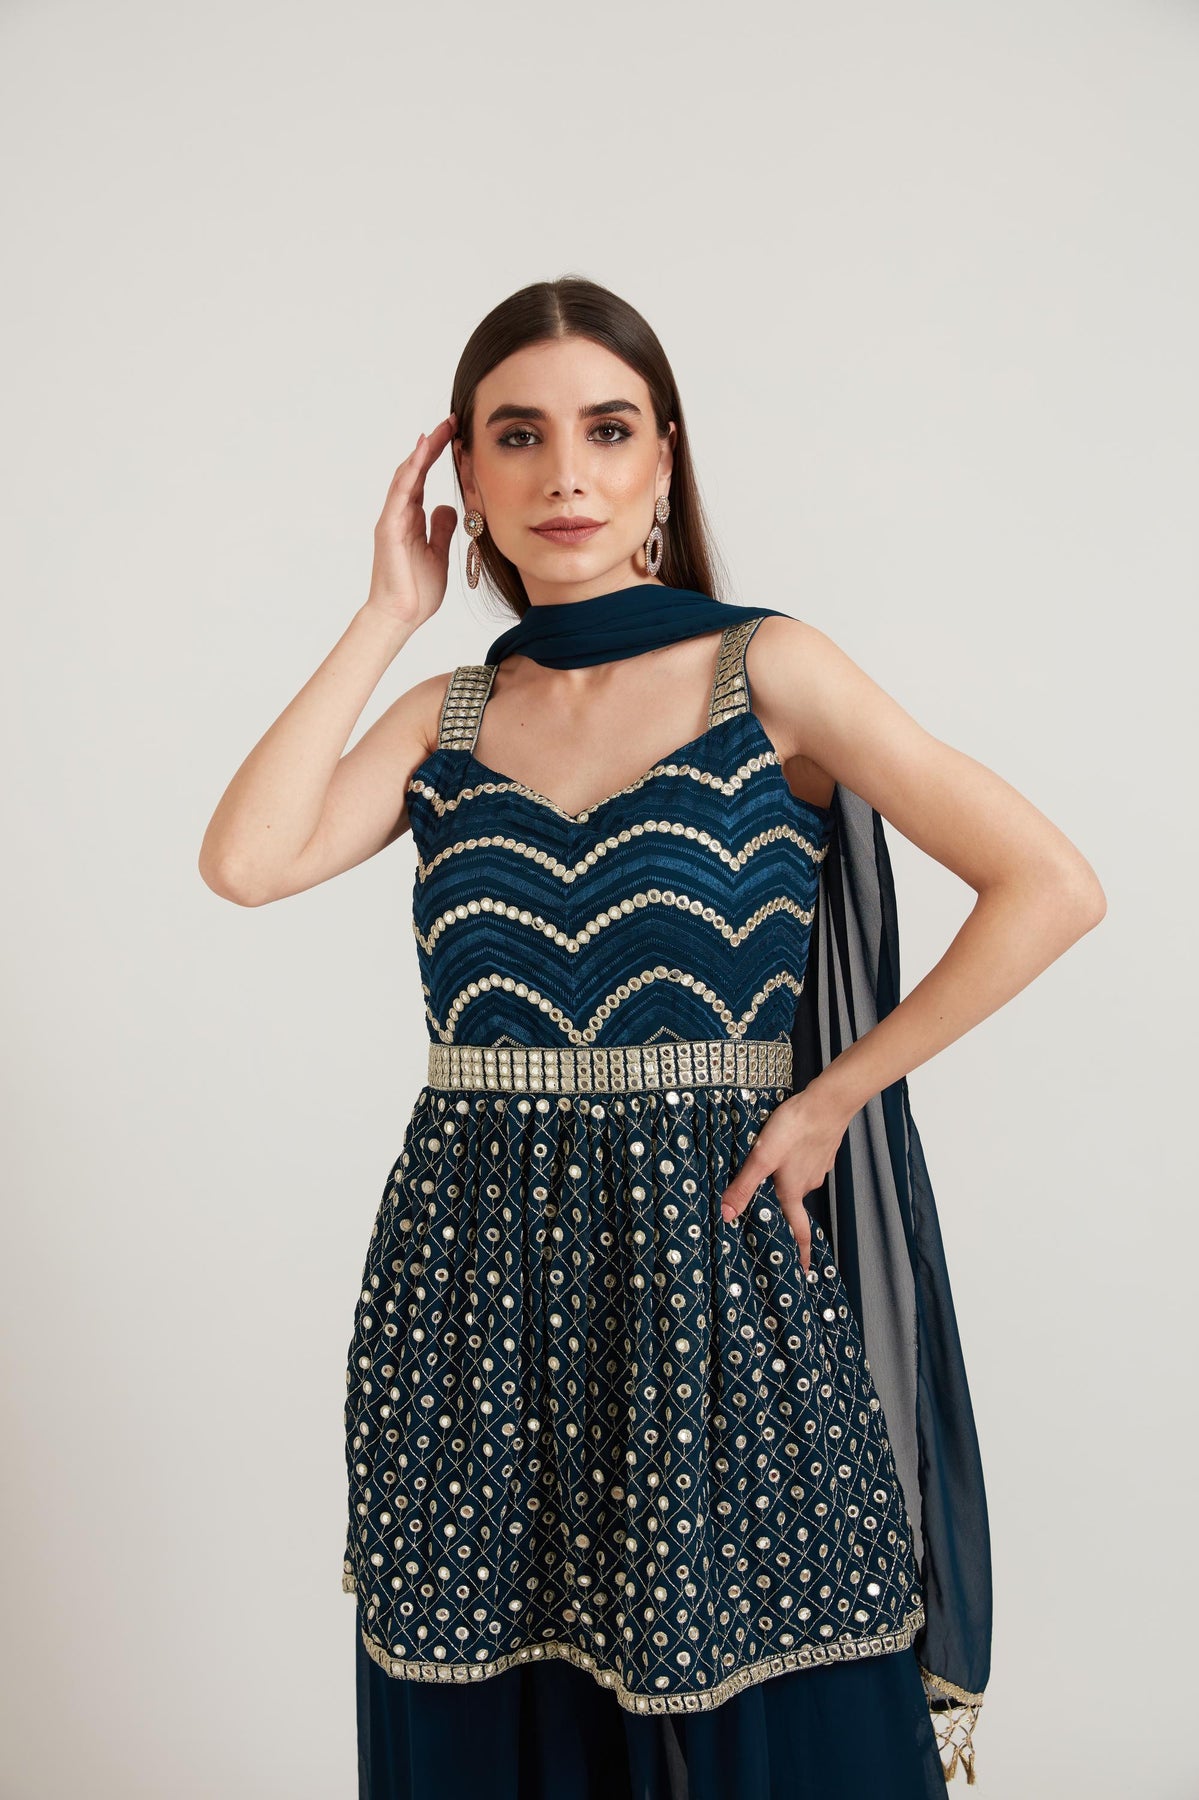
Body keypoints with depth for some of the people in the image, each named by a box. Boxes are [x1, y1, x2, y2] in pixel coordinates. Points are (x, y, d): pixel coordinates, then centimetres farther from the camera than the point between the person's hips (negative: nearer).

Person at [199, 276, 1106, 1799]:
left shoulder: (767, 673, -3)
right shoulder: (446, 716, 8)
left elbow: (1051, 889, -8)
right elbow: (244, 861, -9)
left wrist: (830, 1097, -8)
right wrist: (387, 614, -2)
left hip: (707, 1263, -3)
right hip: (470, 1277, 4)